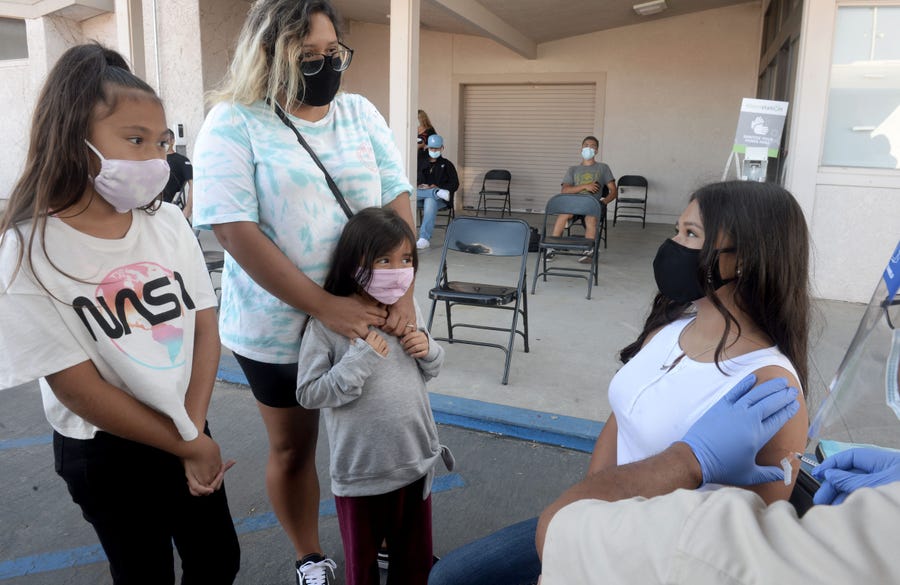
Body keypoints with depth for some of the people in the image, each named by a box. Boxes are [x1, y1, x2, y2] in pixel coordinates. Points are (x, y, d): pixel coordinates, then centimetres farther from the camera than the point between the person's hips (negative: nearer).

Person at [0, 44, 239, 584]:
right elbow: (78, 388, -18)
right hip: (106, 455, -4)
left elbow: (206, 327, -4)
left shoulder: (169, 222, -5)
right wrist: (188, 445, -13)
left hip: (191, 433, 4)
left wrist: (195, 431, -14)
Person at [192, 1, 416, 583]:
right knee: (293, 446, 14)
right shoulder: (234, 123, -10)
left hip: (367, 316, 4)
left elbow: (397, 201, 0)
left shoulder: (361, 113, 3)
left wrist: (403, 291, -14)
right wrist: (324, 305, -24)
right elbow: (234, 229, -18)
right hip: (279, 327, -3)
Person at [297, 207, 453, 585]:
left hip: (417, 459, 4)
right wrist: (359, 360, -26)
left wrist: (428, 351, -10)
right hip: (361, 471, -4)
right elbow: (308, 393, -17)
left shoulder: (408, 309, -2)